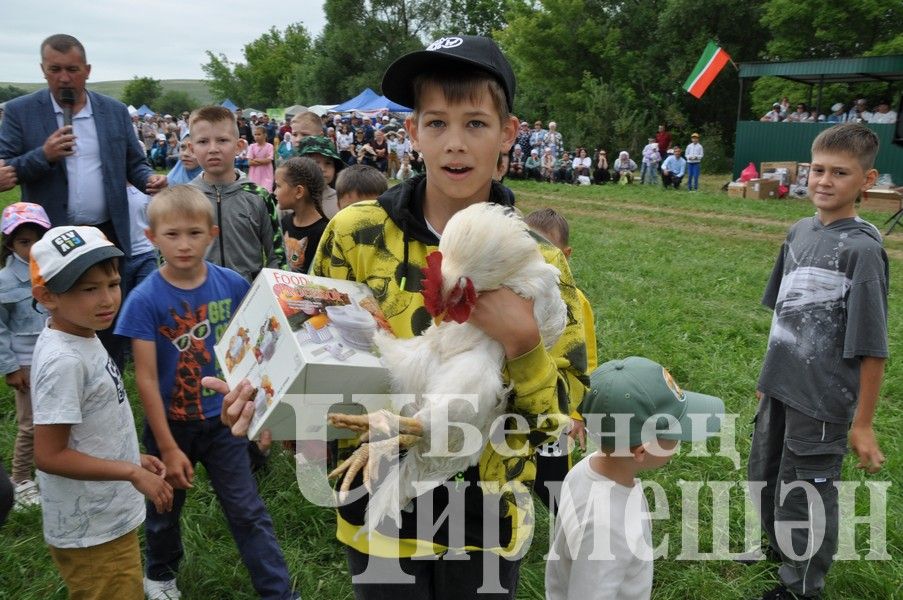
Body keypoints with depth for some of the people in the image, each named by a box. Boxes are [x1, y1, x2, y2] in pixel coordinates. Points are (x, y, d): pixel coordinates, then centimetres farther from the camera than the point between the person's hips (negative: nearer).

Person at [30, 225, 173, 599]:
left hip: (108, 519, 9)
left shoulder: (83, 339, 2)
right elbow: (49, 455, -25)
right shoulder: (63, 360, -27)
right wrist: (132, 472, -21)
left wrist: (133, 458, 8)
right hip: (91, 533, -9)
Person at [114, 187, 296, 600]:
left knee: (248, 512, 6)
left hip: (223, 419, 1)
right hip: (171, 423, -1)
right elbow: (146, 378, -15)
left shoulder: (233, 285, -10)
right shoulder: (145, 300, -17)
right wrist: (168, 447, -14)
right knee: (164, 510, 21)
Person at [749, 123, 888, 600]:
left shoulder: (862, 248, -18)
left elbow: (871, 347, -17)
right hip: (779, 389, 7)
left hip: (822, 401, -7)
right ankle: (781, 549, 50)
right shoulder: (800, 231, 2)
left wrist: (863, 423, -14)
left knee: (806, 494, 10)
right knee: (765, 479, 24)